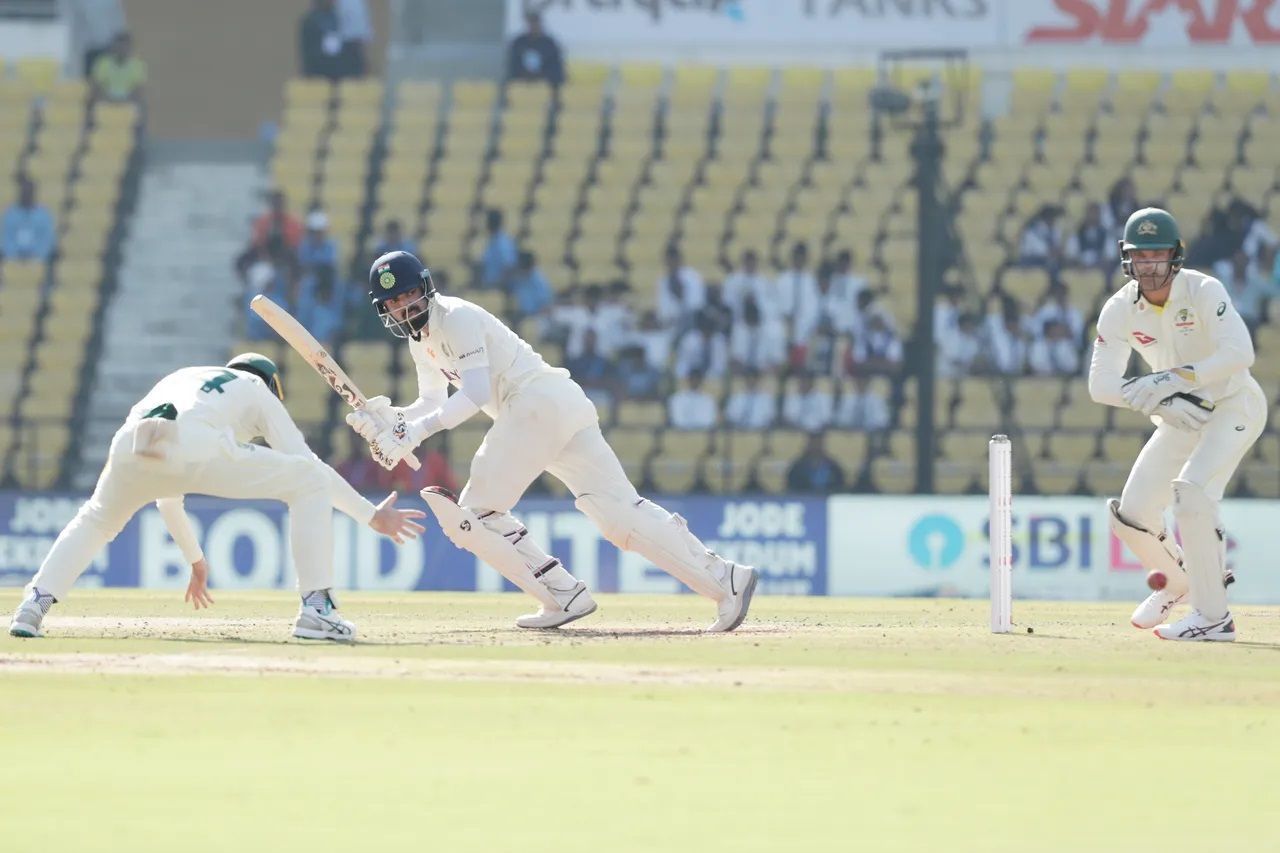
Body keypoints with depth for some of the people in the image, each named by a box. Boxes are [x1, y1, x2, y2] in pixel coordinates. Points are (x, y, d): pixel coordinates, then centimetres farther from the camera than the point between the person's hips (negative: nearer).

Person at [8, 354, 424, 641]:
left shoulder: (179, 378, 45)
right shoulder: (258, 392, 33)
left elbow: (165, 490, 49)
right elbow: (309, 464, 20)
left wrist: (195, 560, 55)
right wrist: (371, 515, 25)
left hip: (129, 447, 5)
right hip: (194, 448, -5)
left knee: (96, 521, 36)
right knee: (310, 483, 13)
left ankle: (35, 604, 14)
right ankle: (316, 609, 2)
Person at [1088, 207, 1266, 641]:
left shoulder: (1203, 292, -23)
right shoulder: (1120, 310, -9)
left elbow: (1240, 353, -37)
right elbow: (1101, 384, -13)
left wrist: (1172, 380, -42)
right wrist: (1157, 402, -29)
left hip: (1234, 405, -6)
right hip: (1180, 418, 6)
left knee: (1191, 491, -29)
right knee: (1131, 513, 1)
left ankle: (1213, 616, -21)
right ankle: (1177, 581, 33)